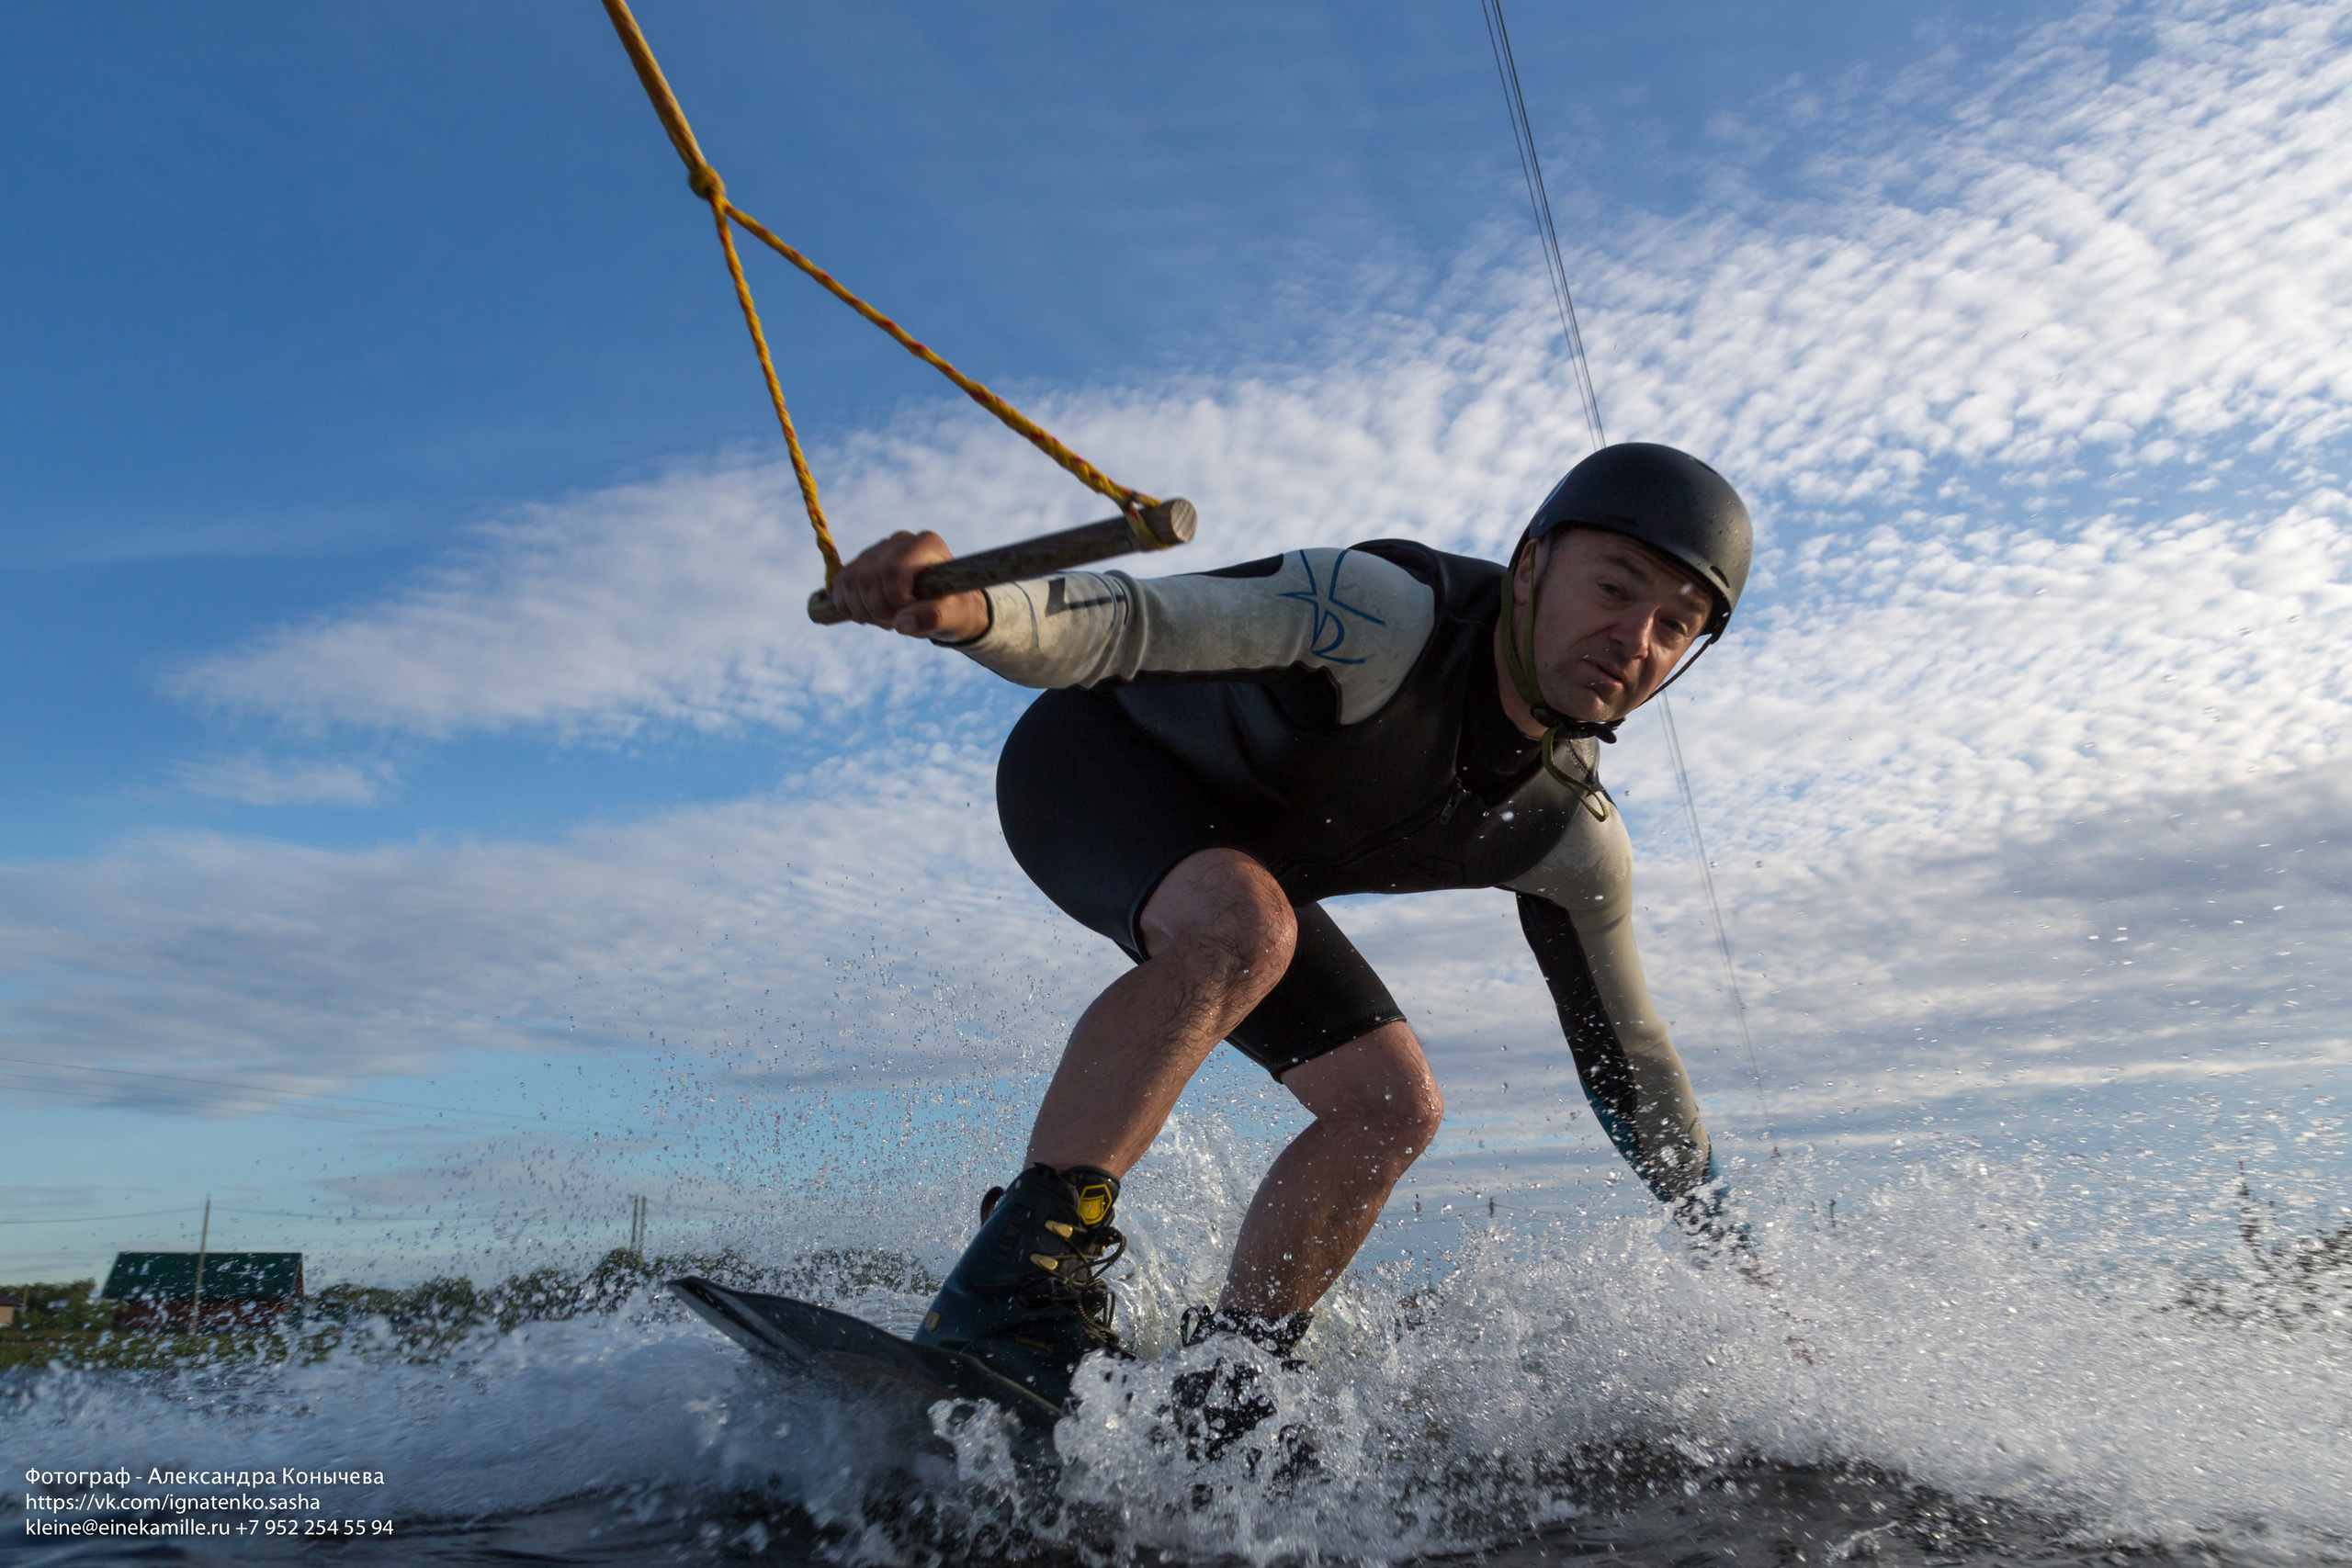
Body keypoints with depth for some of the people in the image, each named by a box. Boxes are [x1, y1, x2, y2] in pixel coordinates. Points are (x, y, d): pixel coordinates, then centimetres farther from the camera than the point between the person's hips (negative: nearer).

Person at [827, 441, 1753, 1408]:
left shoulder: (1571, 837, -11)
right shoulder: (1392, 614, -31)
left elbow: (1624, 1047, 1)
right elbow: (1144, 621, -40)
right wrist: (972, 608, -62)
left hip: (1229, 859, 7)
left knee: (1396, 1107, -6)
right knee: (1242, 929, -37)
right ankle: (1010, 1284, -34)